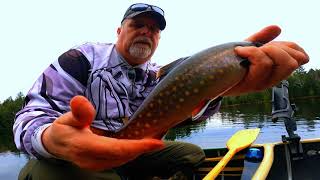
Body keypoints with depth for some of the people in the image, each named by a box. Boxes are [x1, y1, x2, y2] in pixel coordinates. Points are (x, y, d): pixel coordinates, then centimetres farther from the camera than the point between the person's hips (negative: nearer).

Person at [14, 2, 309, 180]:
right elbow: (33, 114, -19)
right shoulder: (84, 58, -10)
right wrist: (54, 141, -46)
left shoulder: (160, 77, 3)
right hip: (81, 156, -4)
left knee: (193, 155, -4)